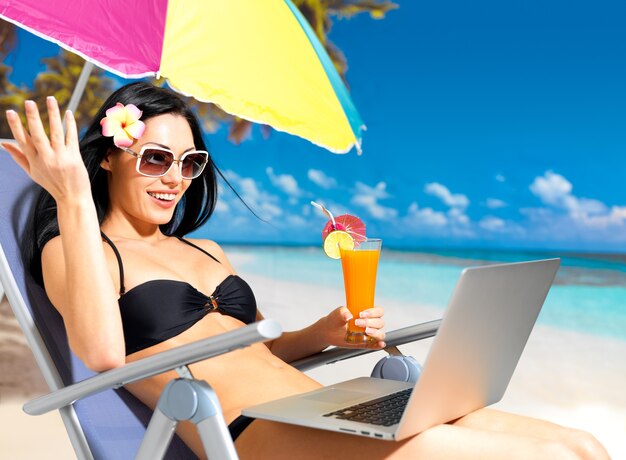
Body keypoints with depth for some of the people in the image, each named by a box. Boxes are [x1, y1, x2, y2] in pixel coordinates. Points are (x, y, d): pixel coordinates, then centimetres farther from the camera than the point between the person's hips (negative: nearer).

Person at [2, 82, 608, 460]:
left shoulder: (206, 250, 25)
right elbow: (105, 352, -15)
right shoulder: (71, 249, 6)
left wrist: (324, 333, 6)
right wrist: (74, 199, -16)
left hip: (325, 410, 8)